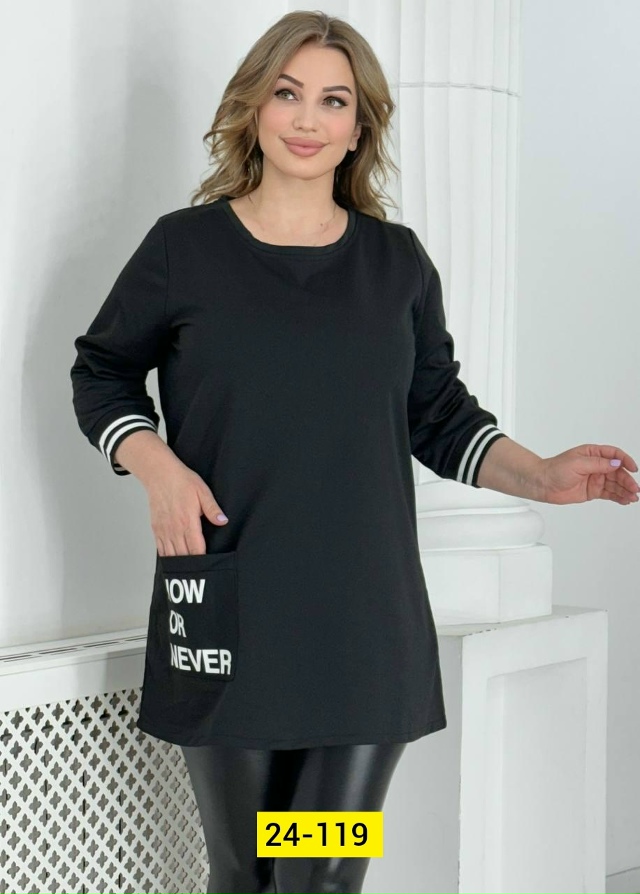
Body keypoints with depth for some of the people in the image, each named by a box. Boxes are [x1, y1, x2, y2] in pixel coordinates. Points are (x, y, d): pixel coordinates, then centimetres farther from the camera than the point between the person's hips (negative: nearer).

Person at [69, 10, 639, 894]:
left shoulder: (397, 261, 9)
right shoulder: (185, 245, 2)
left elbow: (441, 415, 12)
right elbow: (101, 373, 12)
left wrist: (544, 477, -4)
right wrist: (157, 465, -7)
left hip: (366, 620, 2)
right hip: (227, 619, -1)